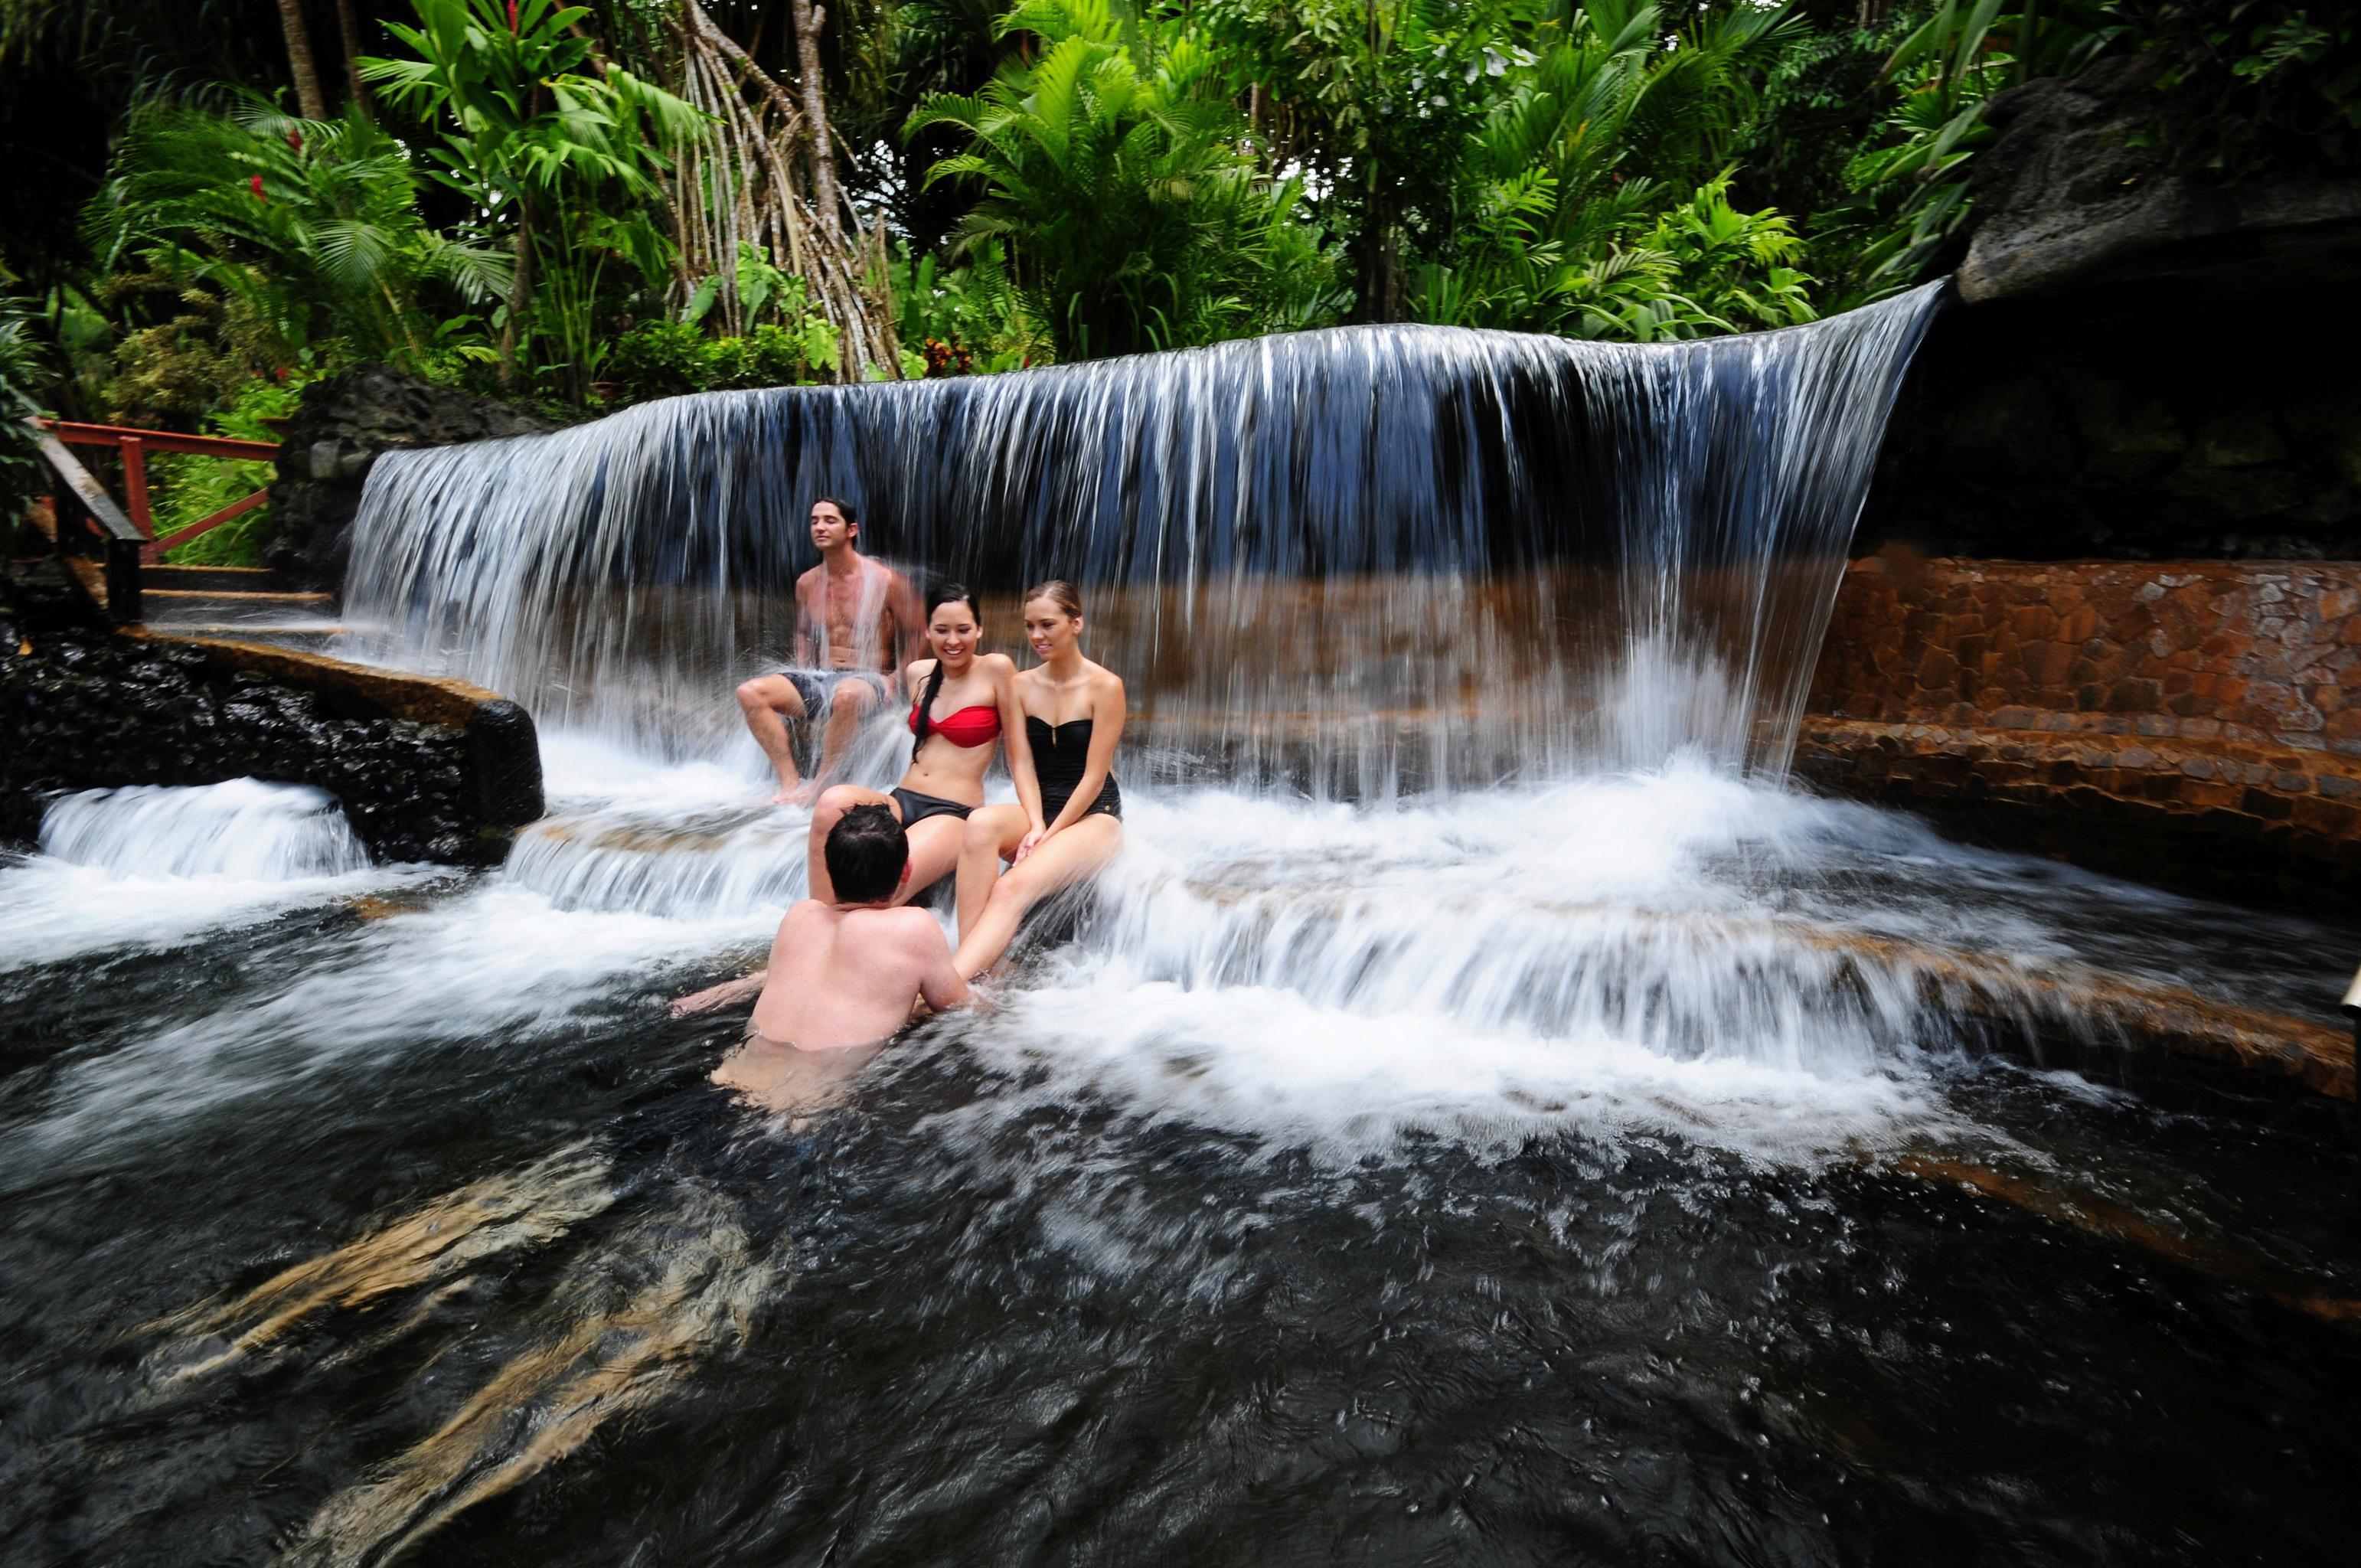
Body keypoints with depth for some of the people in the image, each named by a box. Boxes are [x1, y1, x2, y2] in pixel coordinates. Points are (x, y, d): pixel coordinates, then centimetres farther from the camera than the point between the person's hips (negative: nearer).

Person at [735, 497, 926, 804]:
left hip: (870, 679, -6)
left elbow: (917, 635, -1)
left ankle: (818, 787, -27)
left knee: (847, 695, -43)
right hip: (818, 677, 6)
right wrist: (803, 674, 12)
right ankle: (790, 782, -24)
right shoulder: (806, 583, 12)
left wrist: (897, 681, -10)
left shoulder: (885, 580, -4)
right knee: (749, 692, -18)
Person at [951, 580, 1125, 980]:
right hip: (1036, 810, 4)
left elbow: (1094, 776, -11)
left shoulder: (1105, 686, -8)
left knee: (1013, 887, -32)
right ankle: (973, 969, -35)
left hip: (1094, 815, -4)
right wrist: (1035, 825, -15)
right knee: (981, 823, -32)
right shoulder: (1022, 685, 7)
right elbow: (1021, 764, 2)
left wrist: (1048, 836, -15)